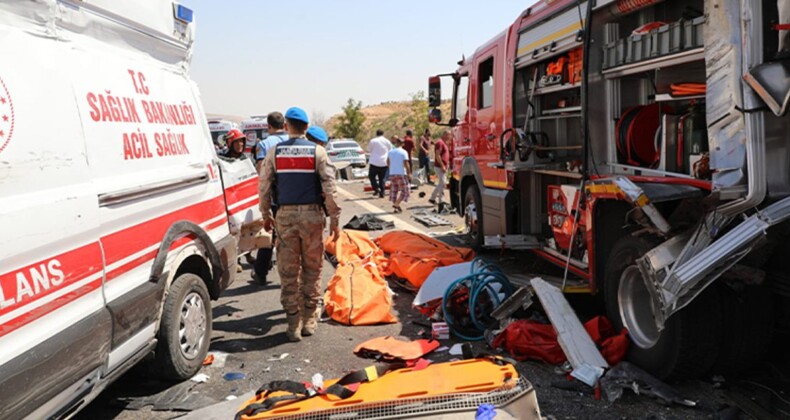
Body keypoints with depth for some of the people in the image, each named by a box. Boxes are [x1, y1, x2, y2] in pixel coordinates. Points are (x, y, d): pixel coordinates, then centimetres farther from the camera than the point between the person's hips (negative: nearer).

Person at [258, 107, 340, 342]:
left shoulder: (274, 152, 2)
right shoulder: (317, 152, -2)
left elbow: (264, 186, 4)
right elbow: (329, 188, -6)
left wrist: (266, 215, 17)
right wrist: (334, 219, 1)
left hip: (285, 216, 1)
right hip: (312, 215, -1)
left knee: (288, 272, 7)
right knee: (312, 270, 11)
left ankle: (294, 324, 10)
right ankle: (310, 321, 17)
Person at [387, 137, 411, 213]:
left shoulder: (390, 152, 5)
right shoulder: (403, 152, -9)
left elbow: (388, 163, 14)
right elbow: (406, 164, -14)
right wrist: (409, 174, -7)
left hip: (392, 173, 5)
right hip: (401, 173, -5)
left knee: (394, 190, 12)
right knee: (404, 190, 6)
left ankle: (395, 208, 14)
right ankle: (396, 204, -6)